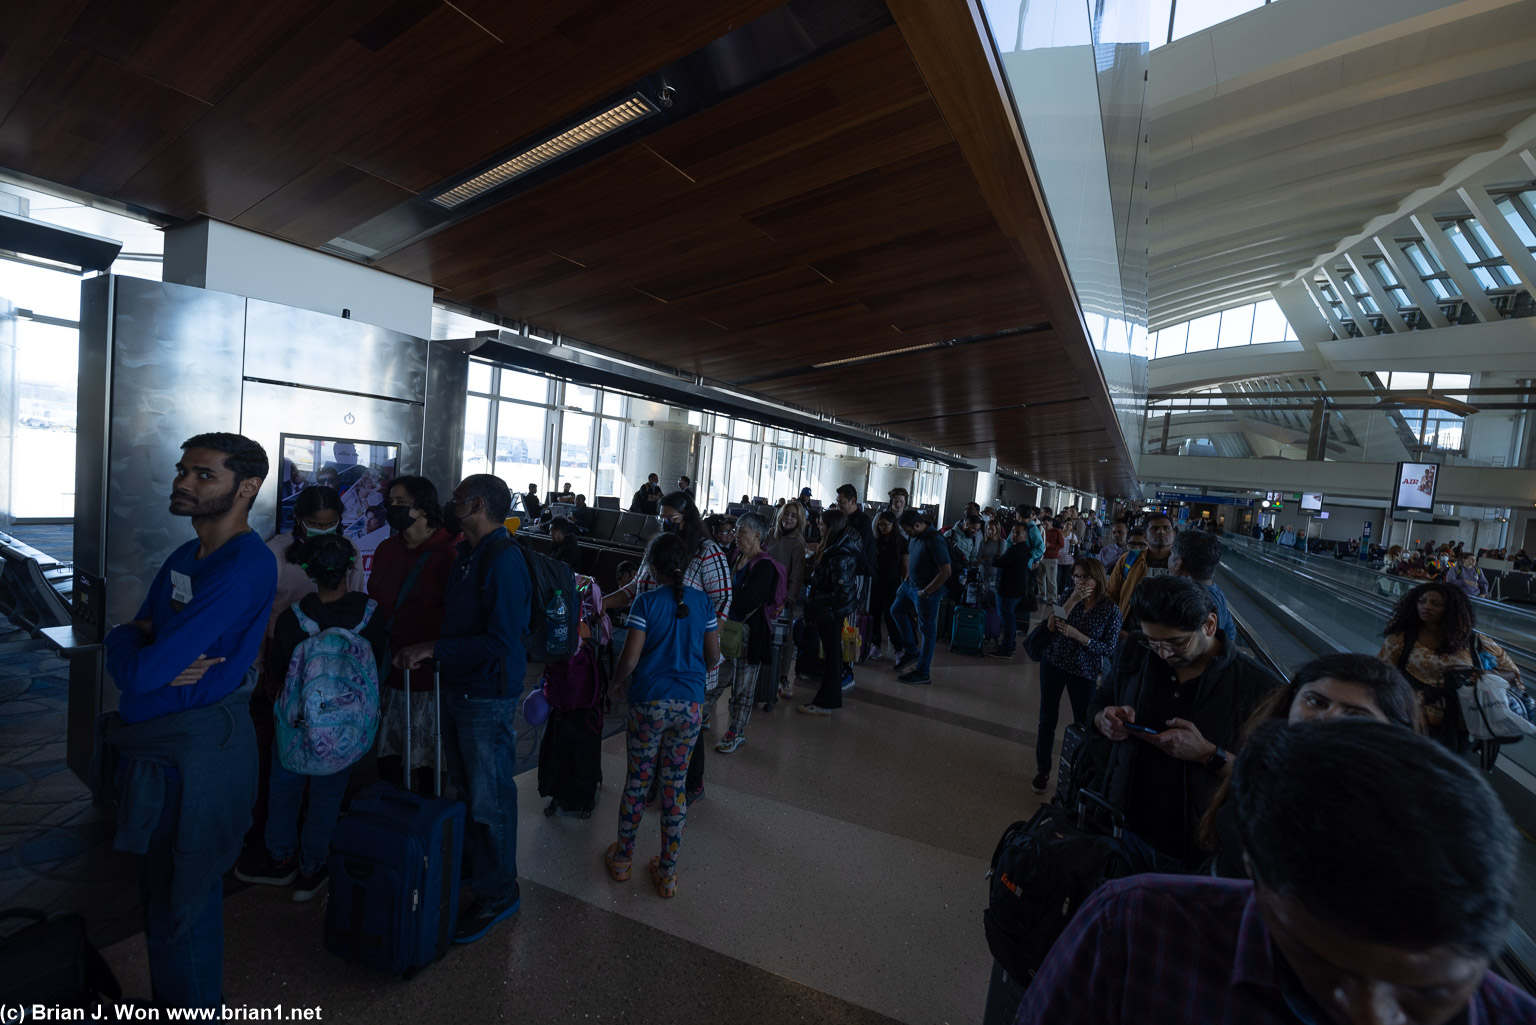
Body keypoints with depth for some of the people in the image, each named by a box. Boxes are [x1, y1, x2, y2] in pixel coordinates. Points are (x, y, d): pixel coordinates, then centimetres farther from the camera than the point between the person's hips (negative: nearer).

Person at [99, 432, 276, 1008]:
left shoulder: (246, 566, -23)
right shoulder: (183, 558, 9)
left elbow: (140, 670, -23)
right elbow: (123, 654, 7)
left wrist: (129, 644, -2)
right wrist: (157, 657, -14)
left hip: (196, 754, -9)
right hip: (152, 745, 9)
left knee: (180, 906, 8)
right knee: (157, 895, 24)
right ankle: (165, 1003, 44)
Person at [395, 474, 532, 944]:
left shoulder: (503, 563, -23)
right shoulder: (465, 554, 7)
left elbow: (501, 643, -27)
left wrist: (433, 650, -23)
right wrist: (423, 649, 4)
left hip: (488, 697, -9)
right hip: (457, 688, 9)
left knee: (490, 798, 5)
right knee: (465, 787, 24)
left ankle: (498, 893, 24)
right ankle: (470, 864, 45)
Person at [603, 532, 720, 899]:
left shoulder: (646, 601, -10)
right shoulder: (702, 601, -1)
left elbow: (630, 657, -11)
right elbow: (713, 656, 4)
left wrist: (618, 682, 9)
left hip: (649, 702, -2)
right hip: (690, 704, 2)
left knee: (637, 781, 15)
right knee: (675, 785, 13)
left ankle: (622, 857, 34)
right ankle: (667, 873, 24)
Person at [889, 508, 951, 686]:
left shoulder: (934, 541, -26)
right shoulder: (914, 536, 0)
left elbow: (946, 571, -25)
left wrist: (925, 592, -19)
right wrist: (907, 579, 11)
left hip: (926, 591, -9)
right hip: (911, 585, 9)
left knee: (927, 630, 3)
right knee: (897, 610, 22)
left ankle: (922, 673, 14)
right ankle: (911, 651, 35)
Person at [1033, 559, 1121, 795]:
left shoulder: (1111, 610, -9)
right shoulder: (1069, 596, -2)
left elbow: (1109, 649, -11)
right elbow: (1050, 626, -13)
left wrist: (1078, 636, -22)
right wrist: (1072, 601, -22)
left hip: (1084, 671, -2)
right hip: (1053, 663, 2)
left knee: (1083, 722, 9)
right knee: (1047, 719, 9)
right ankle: (1042, 771, 24)